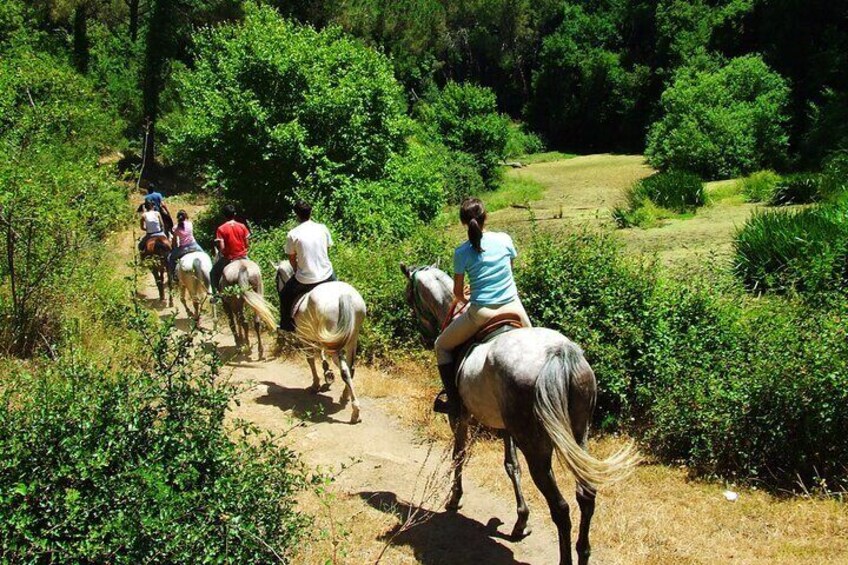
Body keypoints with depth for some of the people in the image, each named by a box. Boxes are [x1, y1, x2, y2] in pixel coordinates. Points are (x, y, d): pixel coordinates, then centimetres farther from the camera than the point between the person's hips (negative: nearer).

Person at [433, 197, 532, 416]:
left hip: (481, 313, -3)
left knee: (442, 346, 18)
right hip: (513, 308, 3)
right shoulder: (504, 239, 0)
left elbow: (457, 292, 1)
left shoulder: (462, 252, -6)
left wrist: (464, 300, 24)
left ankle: (454, 400, 10)